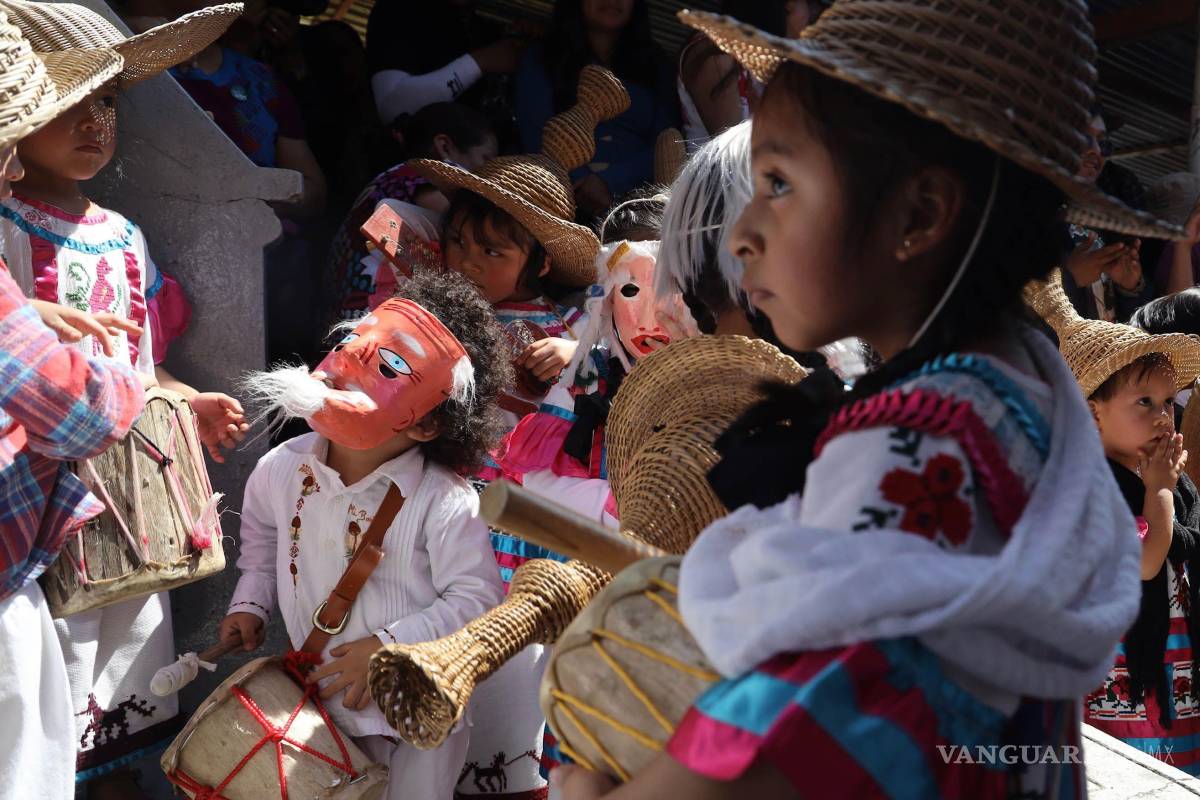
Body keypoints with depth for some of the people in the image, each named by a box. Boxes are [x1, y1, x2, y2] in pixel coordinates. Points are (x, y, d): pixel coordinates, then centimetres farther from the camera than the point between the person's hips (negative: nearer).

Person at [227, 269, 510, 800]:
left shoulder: (444, 502, -22)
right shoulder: (281, 469, -5)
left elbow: (476, 598, -19)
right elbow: (262, 539, 16)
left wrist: (387, 648, -23)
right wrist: (250, 604, 4)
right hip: (318, 702, 4)